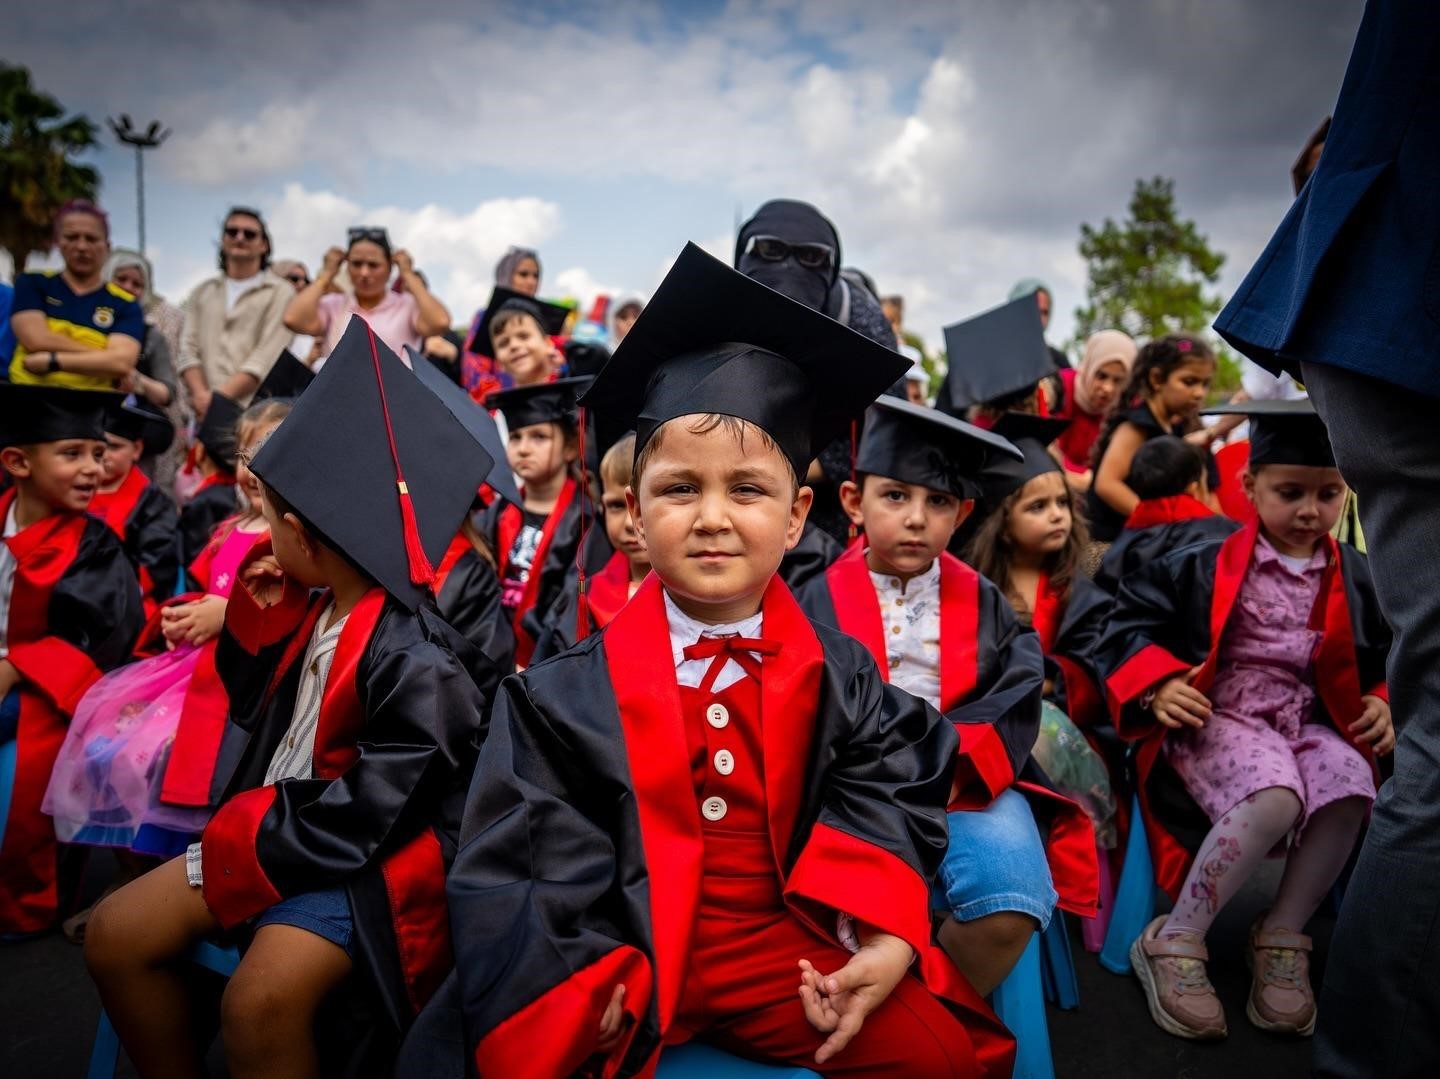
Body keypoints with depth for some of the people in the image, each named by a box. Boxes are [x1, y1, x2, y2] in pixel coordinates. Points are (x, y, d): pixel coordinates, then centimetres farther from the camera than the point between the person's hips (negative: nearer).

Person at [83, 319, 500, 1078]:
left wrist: (238, 840, -11)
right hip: (276, 819, 9)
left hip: (365, 858, -9)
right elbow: (253, 708, 17)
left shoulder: (415, 662, -26)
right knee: (116, 933, 5)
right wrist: (258, 617, 0)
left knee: (259, 1000, -29)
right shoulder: (318, 609, 1)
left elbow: (356, 824, -23)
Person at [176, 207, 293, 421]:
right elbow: (188, 350, 11)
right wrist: (201, 394, -9)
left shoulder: (279, 292, 5)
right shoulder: (201, 293, 21)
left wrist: (219, 397, -12)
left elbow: (268, 357, -6)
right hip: (206, 412, 4)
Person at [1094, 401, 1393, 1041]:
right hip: (1217, 721, -5)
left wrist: (1381, 703, 2)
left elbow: (1379, 656, 22)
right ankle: (1175, 941, -19)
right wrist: (1157, 686, -18)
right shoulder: (1209, 566, -5)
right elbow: (1131, 617, -4)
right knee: (1275, 798, -35)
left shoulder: (1353, 577, 10)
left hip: (1307, 724, 5)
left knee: (1351, 791, -29)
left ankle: (1282, 936, -8)